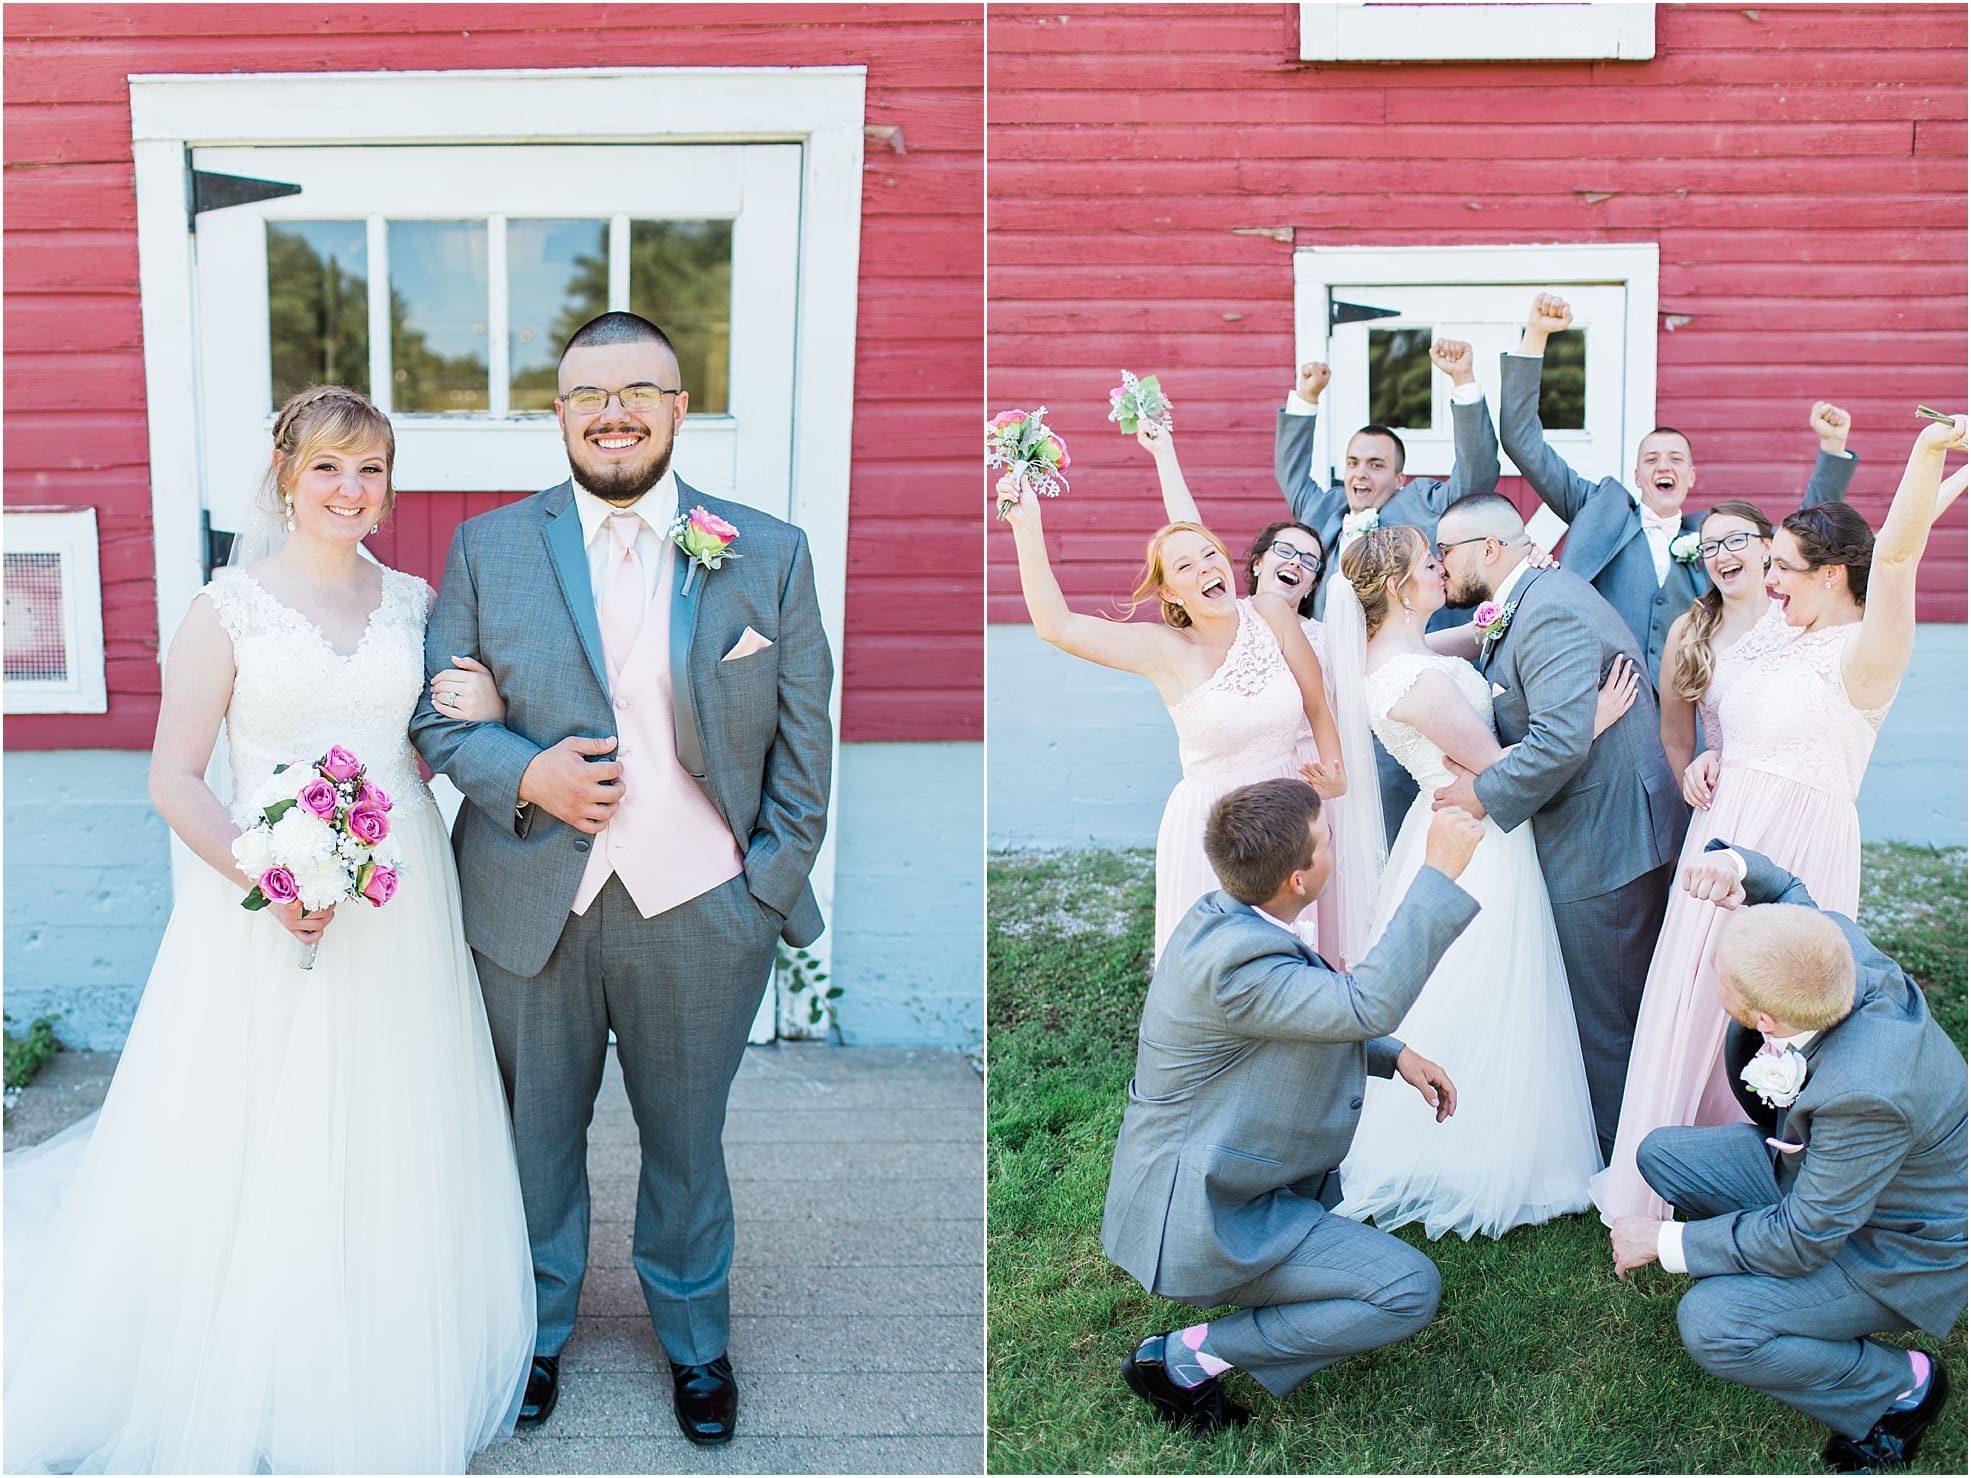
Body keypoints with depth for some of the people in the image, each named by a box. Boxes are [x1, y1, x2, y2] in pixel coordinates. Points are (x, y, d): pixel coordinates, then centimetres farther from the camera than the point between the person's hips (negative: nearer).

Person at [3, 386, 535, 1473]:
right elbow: (173, 778, -7)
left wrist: (481, 715, -5)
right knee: (254, 1144, 5)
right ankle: (251, 1389, 26)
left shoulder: (414, 601, 6)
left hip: (399, 904, 3)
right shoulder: (231, 607, -5)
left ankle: (385, 1373, 32)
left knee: (388, 1143, 12)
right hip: (266, 904, -3)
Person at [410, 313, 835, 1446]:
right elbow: (438, 714, 4)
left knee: (686, 1140, 16)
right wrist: (524, 775, -15)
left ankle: (696, 1339, 40)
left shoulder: (770, 554, -1)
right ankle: (537, 1329, 42)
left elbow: (805, 737, 1)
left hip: (699, 914, 0)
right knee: (537, 1135, 17)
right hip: (532, 912, 1)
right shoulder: (488, 549, 1)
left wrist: (775, 891, -4)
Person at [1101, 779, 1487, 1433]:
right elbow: (1369, 1005, -38)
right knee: (1411, 1291, -11)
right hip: (1199, 1223, -10)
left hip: (1189, 1177, 10)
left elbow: (1320, 1018, 17)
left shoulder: (1222, 916, 1)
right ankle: (1187, 1357, -5)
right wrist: (1440, 872, -34)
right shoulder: (1234, 963, -30)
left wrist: (1395, 1054, 4)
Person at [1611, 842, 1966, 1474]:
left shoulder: (1867, 1093, -42)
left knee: (1710, 1325, -21)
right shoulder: (1832, 944, -23)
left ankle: (1901, 1386, 2)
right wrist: (1731, 864, -24)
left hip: (1902, 1250, -8)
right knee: (1663, 1153, 2)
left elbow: (1803, 1240, -29)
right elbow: (1783, 888, 1)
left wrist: (1663, 1241, -18)